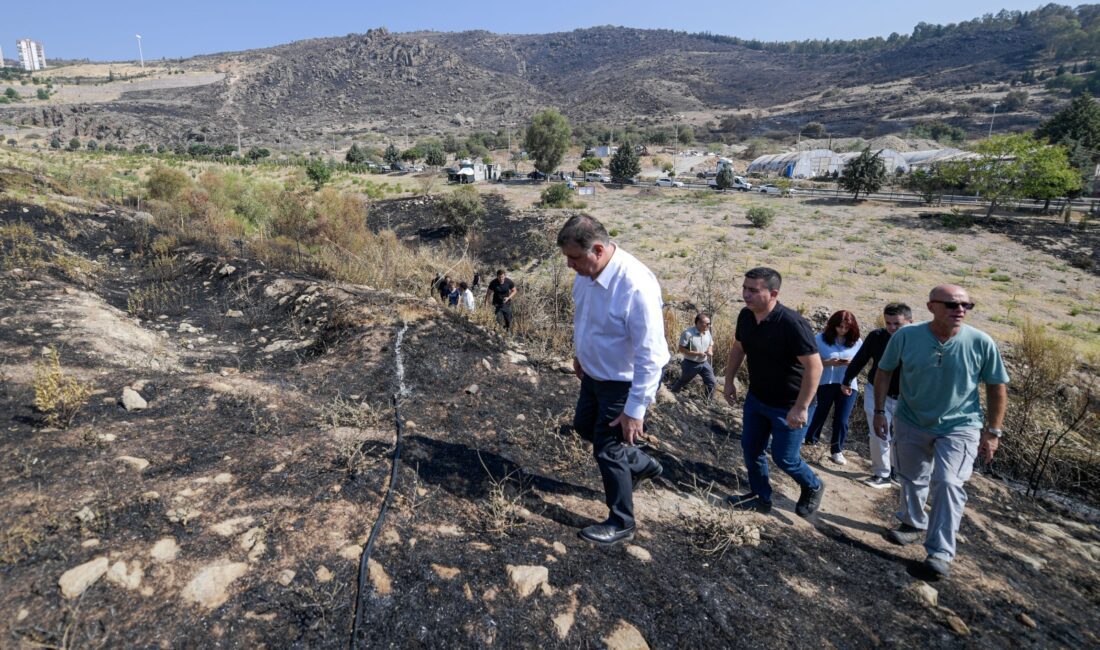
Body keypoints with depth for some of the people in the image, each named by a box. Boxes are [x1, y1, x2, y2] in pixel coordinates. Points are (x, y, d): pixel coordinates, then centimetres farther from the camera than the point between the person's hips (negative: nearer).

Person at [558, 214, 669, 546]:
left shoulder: (636, 286, -34)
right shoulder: (586, 272, -10)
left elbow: (650, 355, -30)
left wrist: (635, 410, -27)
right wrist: (579, 355, 21)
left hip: (625, 382, -8)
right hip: (594, 373, 9)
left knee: (607, 449, 4)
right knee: (584, 426, 25)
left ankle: (621, 524, 28)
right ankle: (641, 464, 47)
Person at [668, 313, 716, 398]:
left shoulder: (707, 332, -3)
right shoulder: (688, 333, -23)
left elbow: (711, 344, 14)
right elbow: (681, 348, -22)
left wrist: (710, 351, -11)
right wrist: (697, 353, -25)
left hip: (704, 363, 5)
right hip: (691, 364, -5)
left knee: (712, 383, 2)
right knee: (683, 382, 15)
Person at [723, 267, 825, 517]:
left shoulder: (791, 323, -30)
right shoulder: (745, 316, -8)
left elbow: (814, 366, -28)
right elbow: (738, 348, 11)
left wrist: (801, 408, -28)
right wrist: (729, 380, 12)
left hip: (788, 405, -7)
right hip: (756, 397, 7)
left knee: (784, 457, 5)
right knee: (751, 448, 13)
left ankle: (813, 488, 36)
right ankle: (761, 497, 33)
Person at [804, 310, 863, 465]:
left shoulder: (856, 342, 0)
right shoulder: (821, 339, -9)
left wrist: (852, 363, -16)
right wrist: (830, 362, -24)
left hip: (848, 385, 1)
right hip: (825, 383, -1)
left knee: (842, 420, 2)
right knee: (820, 413, 14)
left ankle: (837, 450, 18)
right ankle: (811, 439, 36)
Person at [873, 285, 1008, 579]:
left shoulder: (981, 342, -16)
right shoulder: (906, 336, -16)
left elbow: (997, 387, -5)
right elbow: (884, 372, -3)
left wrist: (992, 431, -4)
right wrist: (879, 411, -3)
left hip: (959, 426, -2)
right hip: (911, 423, 2)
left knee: (948, 483, -15)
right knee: (911, 479, 18)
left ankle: (941, 553, -2)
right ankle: (914, 525, 44)